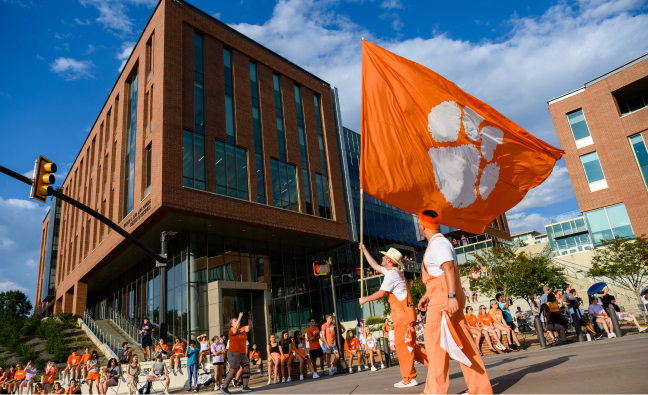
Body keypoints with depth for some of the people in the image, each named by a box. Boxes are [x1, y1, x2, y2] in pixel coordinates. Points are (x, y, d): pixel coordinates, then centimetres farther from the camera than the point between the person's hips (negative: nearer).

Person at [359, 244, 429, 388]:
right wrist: (364, 251, 33)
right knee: (409, 345, 12)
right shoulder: (393, 272, 16)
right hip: (403, 313, 10)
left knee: (402, 345, -5)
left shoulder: (392, 274, -13)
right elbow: (375, 266, 29)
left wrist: (365, 299, 0)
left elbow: (380, 294, -15)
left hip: (403, 313, -10)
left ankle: (409, 378, 0)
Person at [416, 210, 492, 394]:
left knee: (435, 342, -4)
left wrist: (451, 296, -30)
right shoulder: (436, 243, 20)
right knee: (463, 342, 9)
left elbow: (449, 268, -23)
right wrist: (427, 295, 26)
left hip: (444, 298, -10)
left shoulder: (438, 243, -11)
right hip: (441, 297, 10)